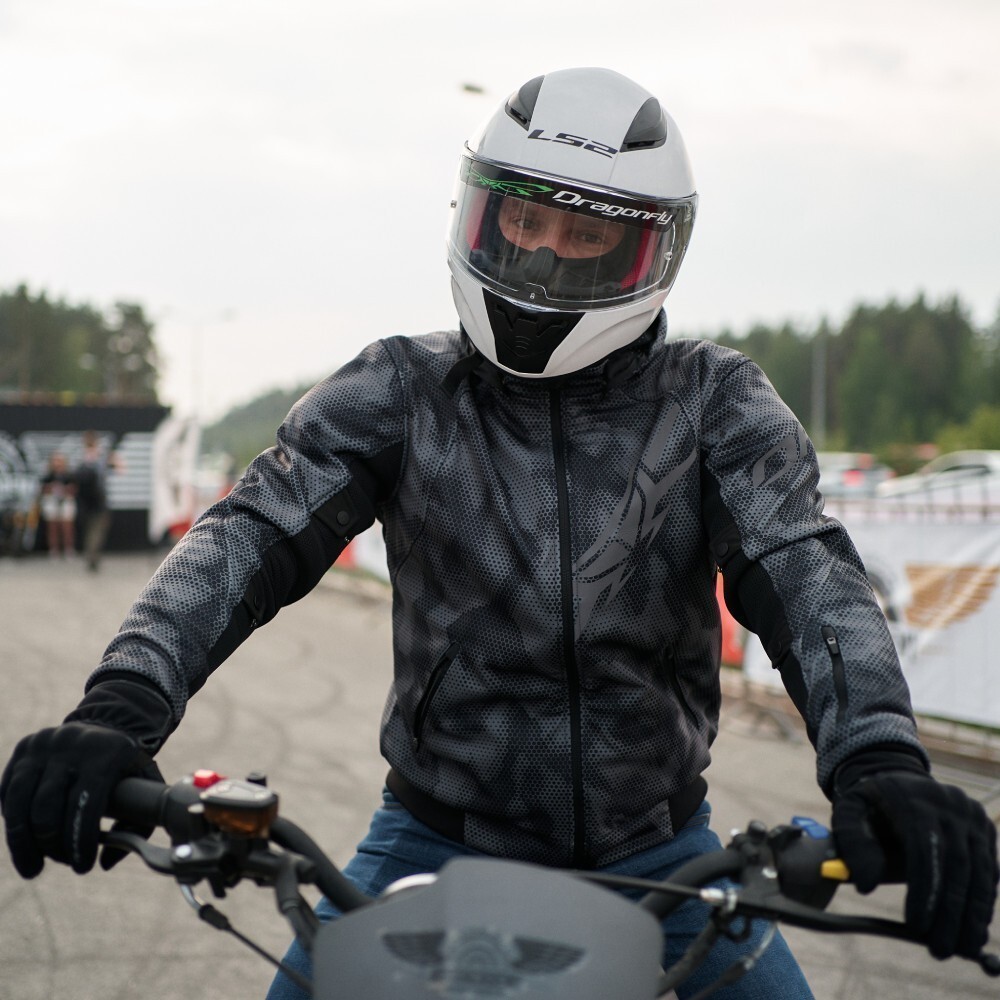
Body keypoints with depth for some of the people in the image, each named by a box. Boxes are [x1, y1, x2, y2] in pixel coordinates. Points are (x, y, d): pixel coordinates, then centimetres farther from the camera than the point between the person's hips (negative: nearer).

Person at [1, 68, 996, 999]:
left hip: (654, 848, 1)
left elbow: (804, 571, -19)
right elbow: (248, 536, -16)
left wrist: (880, 762, -39)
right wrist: (120, 706, -35)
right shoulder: (398, 391, -4)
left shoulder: (713, 400, -5)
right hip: (438, 835, 0)